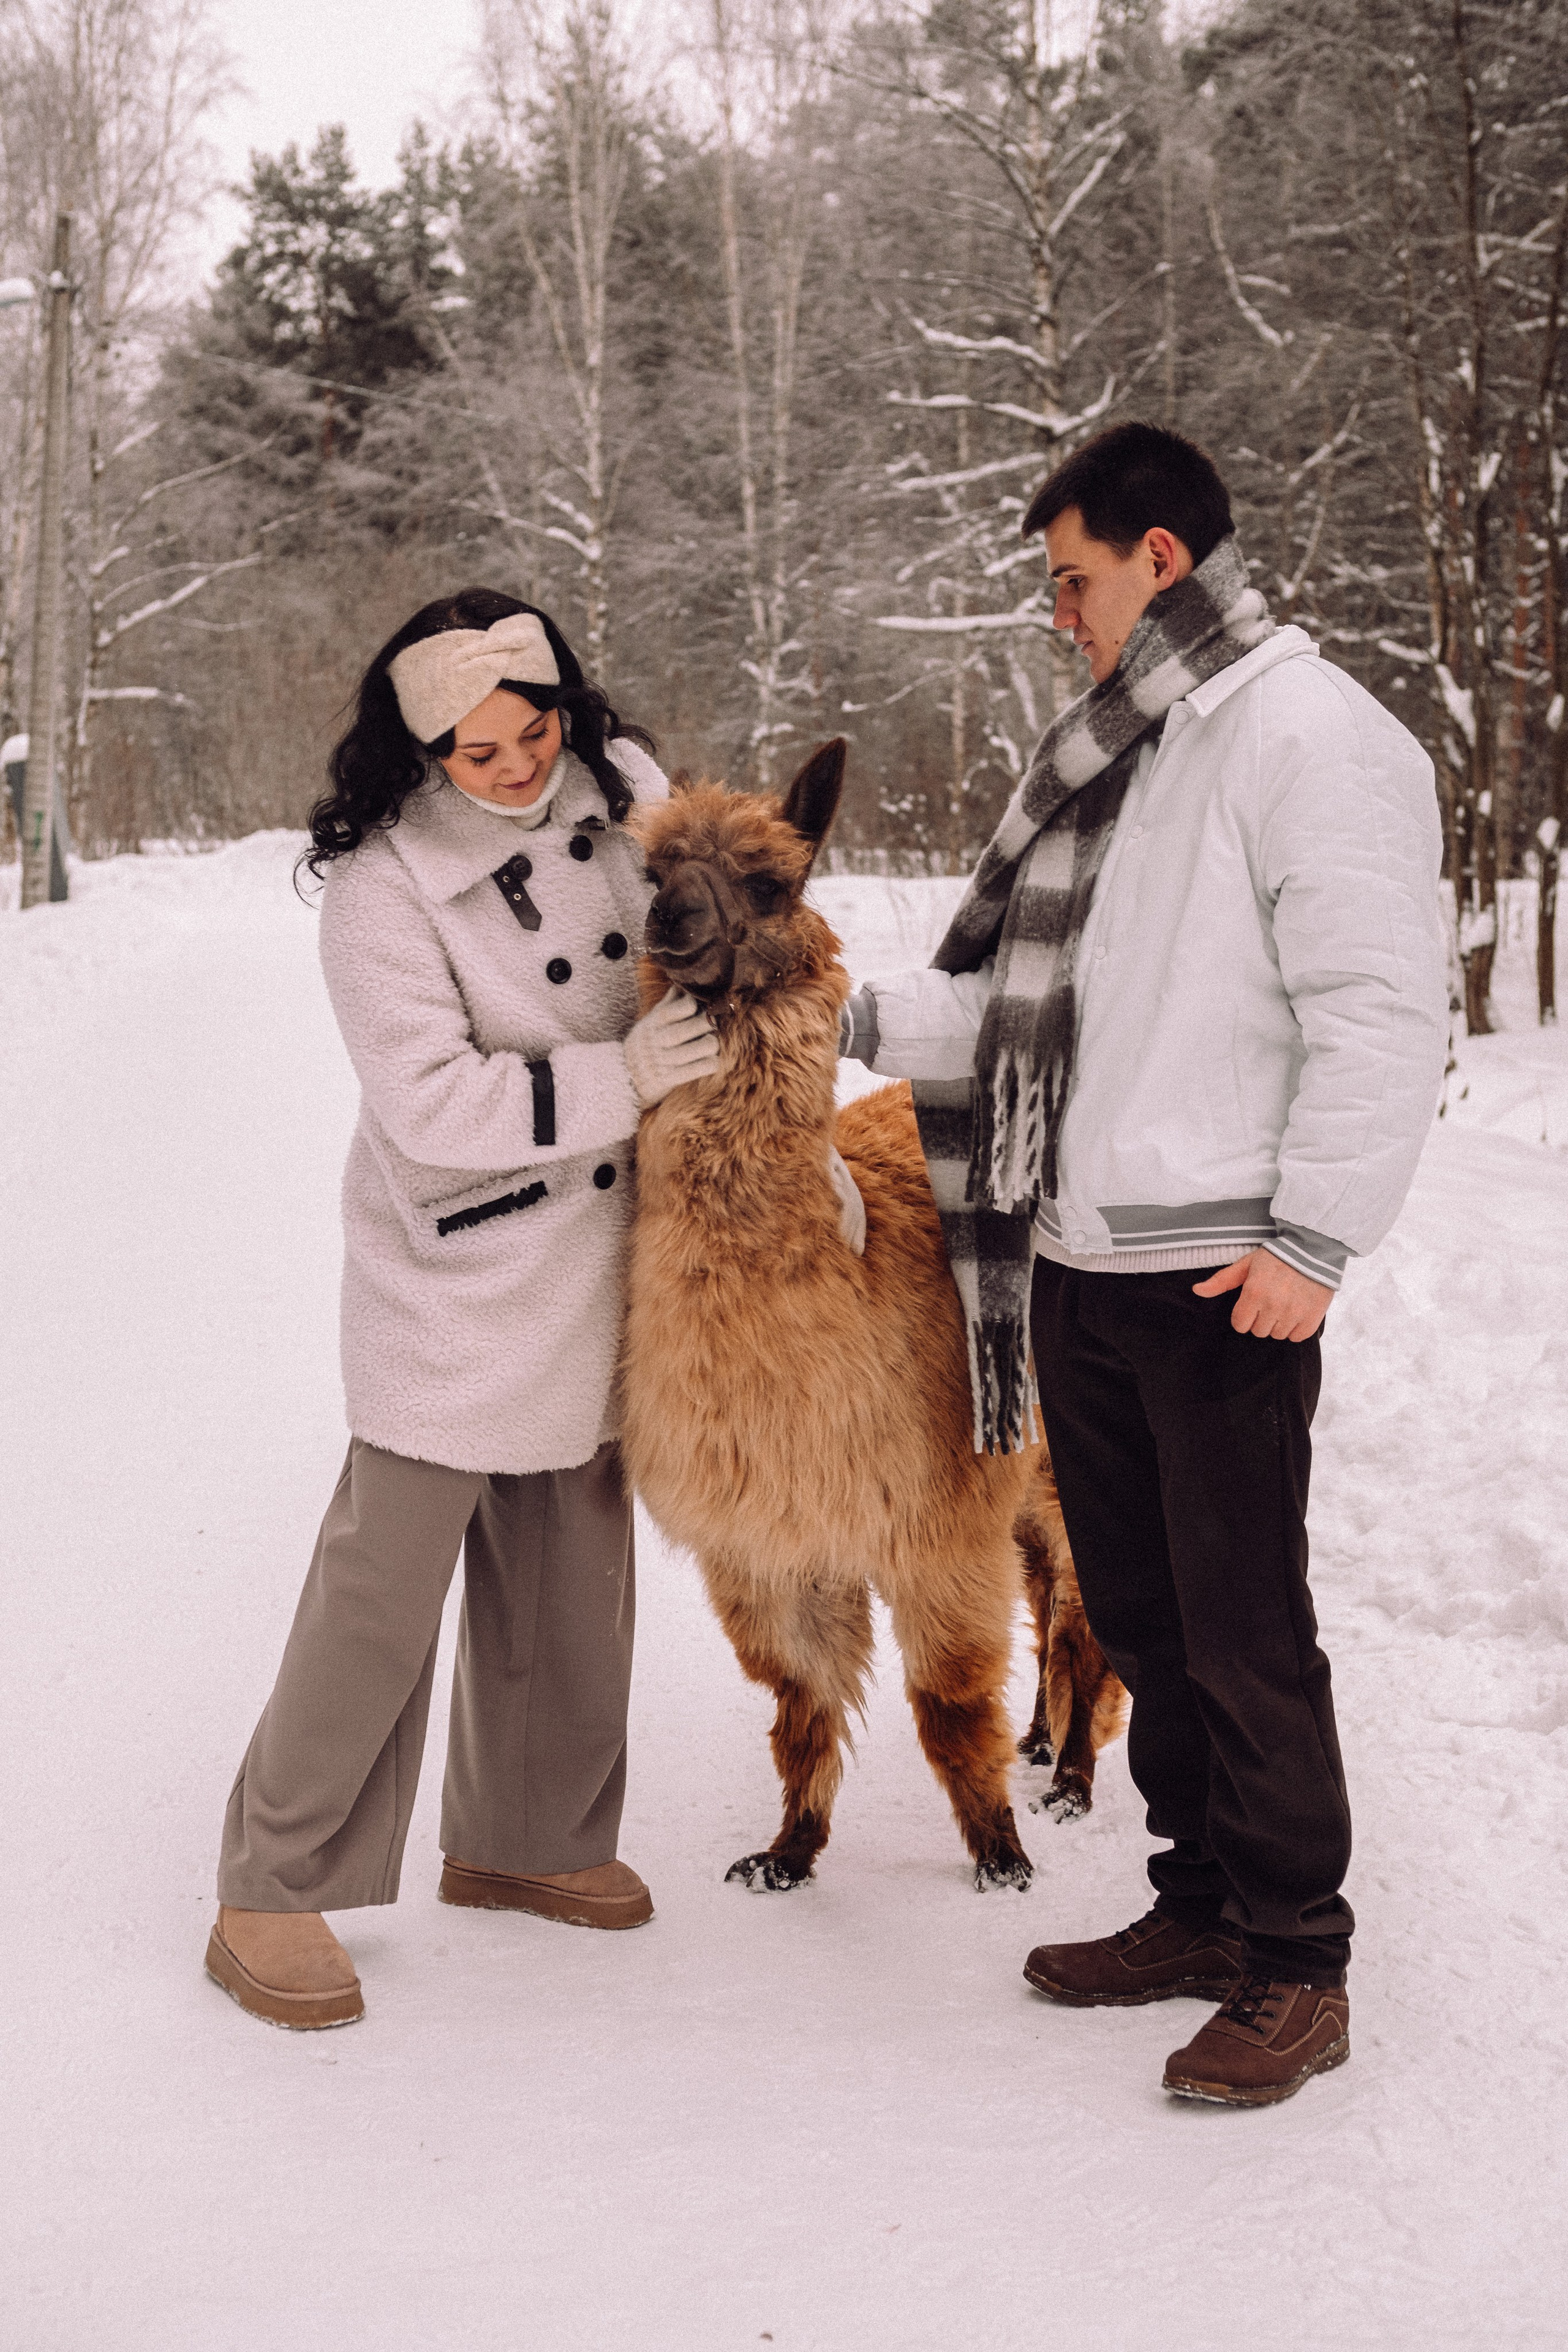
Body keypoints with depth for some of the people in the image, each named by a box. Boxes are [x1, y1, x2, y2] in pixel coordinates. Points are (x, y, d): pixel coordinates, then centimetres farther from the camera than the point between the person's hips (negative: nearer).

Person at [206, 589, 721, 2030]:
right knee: (385, 1580, -4)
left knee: (572, 1563, 17)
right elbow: (430, 1107, -24)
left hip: (599, 1252, 7)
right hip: (455, 1276, -6)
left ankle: (525, 1842, 35)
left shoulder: (622, 783, -2)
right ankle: (274, 1901, 8)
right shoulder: (382, 884, -19)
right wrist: (617, 1083, -25)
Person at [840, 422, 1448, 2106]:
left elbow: (1376, 1009, -16)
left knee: (1245, 1631, -1)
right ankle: (1203, 1909, 30)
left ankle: (1298, 1969, 12)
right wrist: (862, 1019, 10)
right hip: (1079, 1261, 9)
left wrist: (1315, 1235, -19)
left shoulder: (1309, 736, -10)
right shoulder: (1112, 754, 17)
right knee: (1135, 1613, 16)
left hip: (1222, 1279, -9)